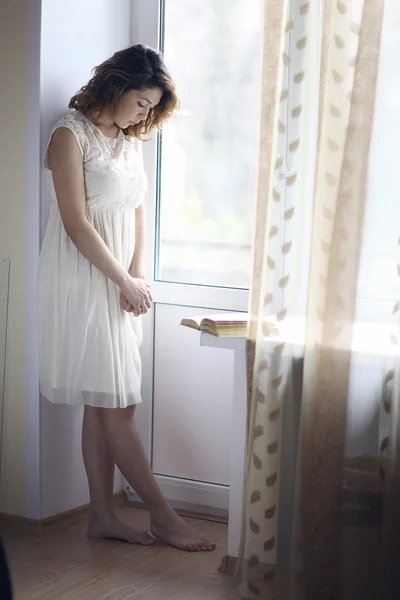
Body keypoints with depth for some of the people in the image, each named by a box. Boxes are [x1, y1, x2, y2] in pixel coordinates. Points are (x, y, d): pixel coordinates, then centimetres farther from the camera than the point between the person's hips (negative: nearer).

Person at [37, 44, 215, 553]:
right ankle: (162, 515, 3)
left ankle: (102, 516, 14)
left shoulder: (131, 140, 14)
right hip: (85, 283, -8)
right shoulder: (71, 135, -10)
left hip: (119, 284, 8)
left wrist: (137, 274, -2)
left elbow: (137, 214, 13)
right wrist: (125, 281, -12)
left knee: (103, 406, 9)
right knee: (116, 406, -3)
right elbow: (76, 224, -15)